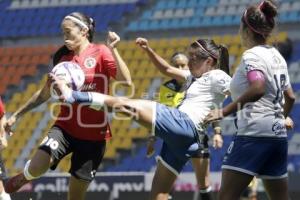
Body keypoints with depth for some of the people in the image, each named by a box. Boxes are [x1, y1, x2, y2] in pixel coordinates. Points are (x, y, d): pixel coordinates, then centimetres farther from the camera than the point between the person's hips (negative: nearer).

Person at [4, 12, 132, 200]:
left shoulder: (101, 53, -3)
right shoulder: (63, 59, 9)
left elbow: (126, 81, -17)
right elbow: (45, 94, 19)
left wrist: (113, 50, -24)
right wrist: (17, 115, 18)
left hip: (94, 133, -2)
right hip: (65, 127, 2)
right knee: (37, 167, -26)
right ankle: (24, 177, 7)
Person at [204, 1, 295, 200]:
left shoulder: (252, 55, -8)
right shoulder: (277, 56, 16)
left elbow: (257, 89, -26)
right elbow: (290, 97, 23)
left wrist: (224, 111, -24)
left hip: (254, 133, -9)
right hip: (278, 135, 9)